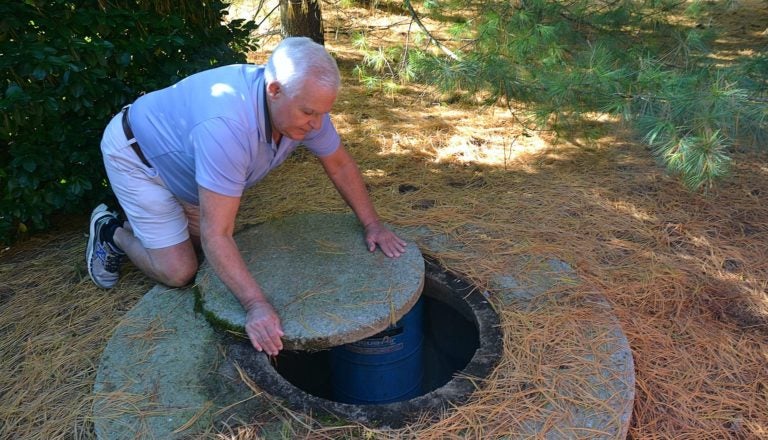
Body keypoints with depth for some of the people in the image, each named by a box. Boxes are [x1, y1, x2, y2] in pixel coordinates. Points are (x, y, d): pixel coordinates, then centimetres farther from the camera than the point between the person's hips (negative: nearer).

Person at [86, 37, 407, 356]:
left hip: (180, 156, 7)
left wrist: (372, 224, -9)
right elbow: (216, 234, -41)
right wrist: (255, 304, -45)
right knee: (179, 271, -8)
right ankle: (113, 234, 18)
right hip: (136, 155, -7)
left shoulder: (302, 104, -21)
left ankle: (137, 224, 34)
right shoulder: (227, 126, -44)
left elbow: (340, 164, -6)